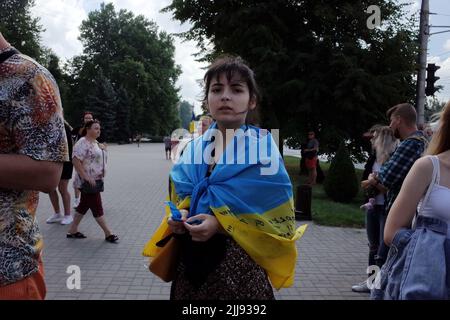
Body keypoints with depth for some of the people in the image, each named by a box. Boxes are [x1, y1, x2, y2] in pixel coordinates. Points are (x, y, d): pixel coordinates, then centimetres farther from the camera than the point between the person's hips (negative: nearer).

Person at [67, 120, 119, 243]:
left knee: (84, 205, 15)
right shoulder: (82, 143, -16)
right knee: (97, 208, -2)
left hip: (96, 181, 10)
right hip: (89, 182, -10)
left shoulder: (95, 143, 14)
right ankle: (108, 234, 4)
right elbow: (75, 160, -24)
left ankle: (72, 230, 24)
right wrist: (86, 177, -25)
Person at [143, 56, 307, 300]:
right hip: (191, 265, 4)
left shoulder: (263, 150, -11)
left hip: (240, 268, -4)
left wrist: (223, 225, -20)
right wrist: (178, 218, -8)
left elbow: (280, 223, -11)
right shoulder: (194, 149, 3)